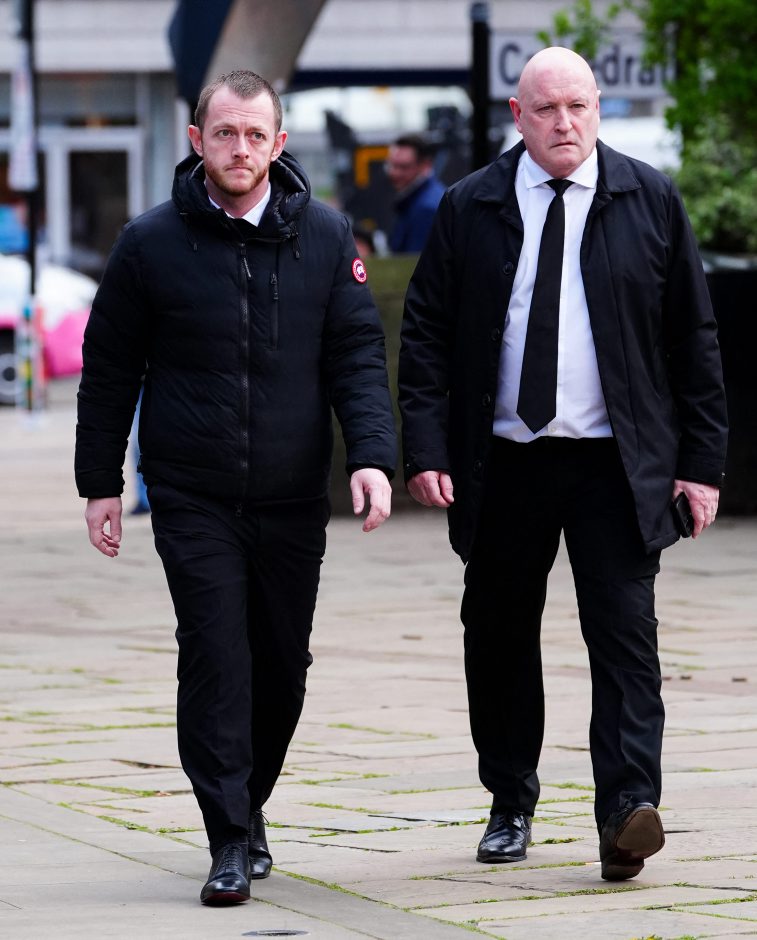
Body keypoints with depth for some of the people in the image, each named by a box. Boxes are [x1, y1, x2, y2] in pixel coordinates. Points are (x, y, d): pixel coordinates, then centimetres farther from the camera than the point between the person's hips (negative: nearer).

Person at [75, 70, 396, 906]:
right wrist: (99, 483, 5)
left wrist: (371, 454, -12)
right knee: (215, 661, -10)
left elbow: (357, 354, 2)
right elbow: (108, 369, 6)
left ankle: (248, 808, 31)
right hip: (192, 499, -2)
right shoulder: (152, 243, -1)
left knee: (282, 668, 10)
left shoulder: (325, 238, 3)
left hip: (293, 497, 2)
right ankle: (230, 840, -7)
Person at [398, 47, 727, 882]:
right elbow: (425, 335, 5)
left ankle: (627, 813, -16)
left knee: (623, 633, -11)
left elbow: (693, 336, 6)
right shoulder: (469, 210, 4)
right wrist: (425, 451, -6)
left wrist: (702, 459, 1)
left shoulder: (650, 202, 3)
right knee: (498, 636, 10)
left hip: (616, 465, -1)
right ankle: (510, 806, 25)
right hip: (502, 464, 2)